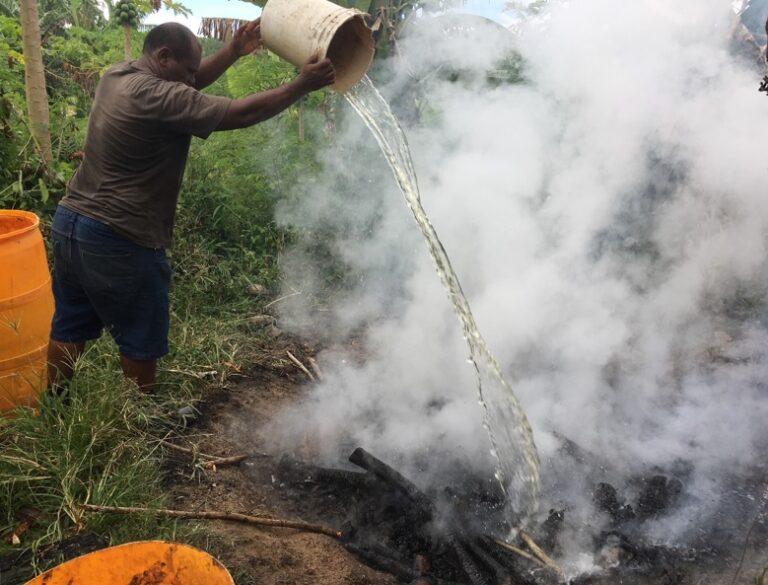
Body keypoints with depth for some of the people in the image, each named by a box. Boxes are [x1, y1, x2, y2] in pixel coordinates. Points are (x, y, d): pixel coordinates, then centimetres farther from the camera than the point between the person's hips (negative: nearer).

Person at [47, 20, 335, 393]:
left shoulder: (118, 75, 7)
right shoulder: (158, 97, -21)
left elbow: (191, 81, 16)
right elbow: (241, 114, -21)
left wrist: (232, 52, 6)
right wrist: (302, 85, -15)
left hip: (69, 222, 9)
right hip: (117, 240, -9)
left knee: (69, 328, 21)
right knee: (140, 339, 11)